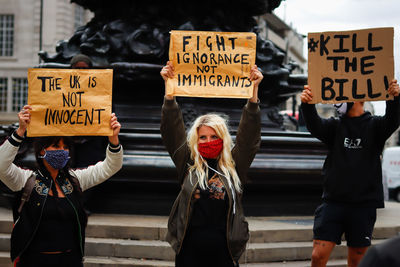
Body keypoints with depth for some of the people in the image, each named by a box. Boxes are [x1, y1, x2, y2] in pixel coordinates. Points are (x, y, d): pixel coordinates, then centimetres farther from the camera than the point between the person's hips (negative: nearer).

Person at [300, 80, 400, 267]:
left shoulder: (374, 125, 6)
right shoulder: (335, 126, 10)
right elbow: (314, 125, -10)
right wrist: (306, 104, -32)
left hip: (363, 204, -1)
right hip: (333, 201, 1)